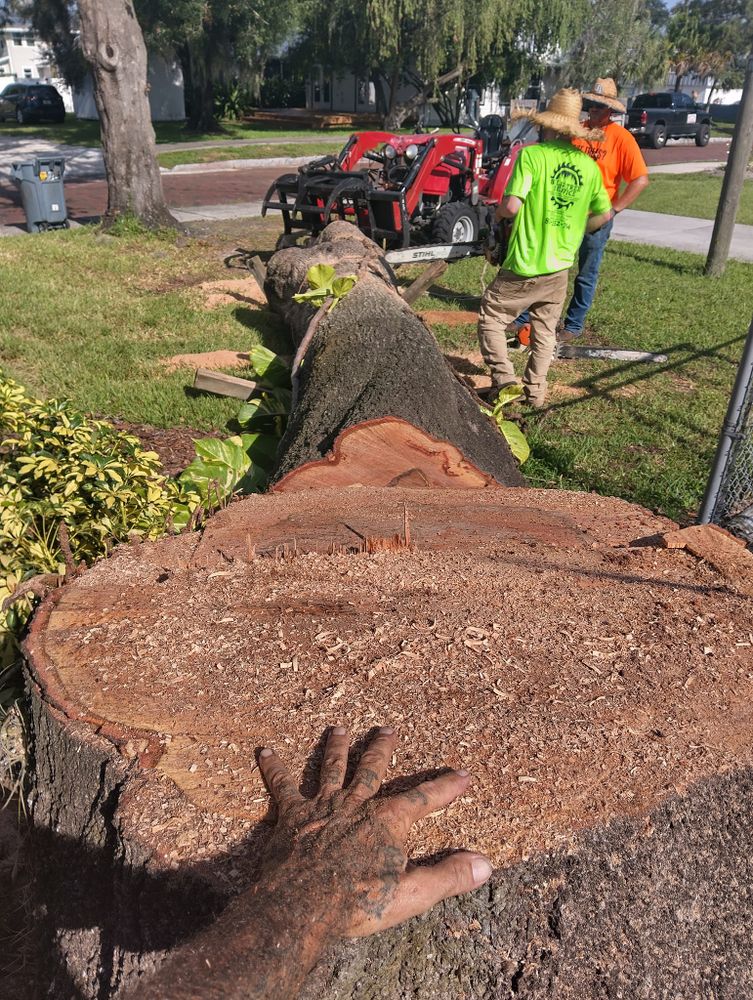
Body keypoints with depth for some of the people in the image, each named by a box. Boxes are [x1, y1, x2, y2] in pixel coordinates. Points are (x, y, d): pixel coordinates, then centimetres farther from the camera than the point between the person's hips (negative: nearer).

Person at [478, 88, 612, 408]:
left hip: (524, 267, -5)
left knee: (491, 320, 11)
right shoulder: (588, 165, 4)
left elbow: (512, 205, -21)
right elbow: (604, 215, 13)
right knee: (545, 331, 19)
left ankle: (504, 381, 2)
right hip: (560, 268, 5)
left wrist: (499, 212, 1)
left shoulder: (532, 154, -12)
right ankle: (535, 391, 23)